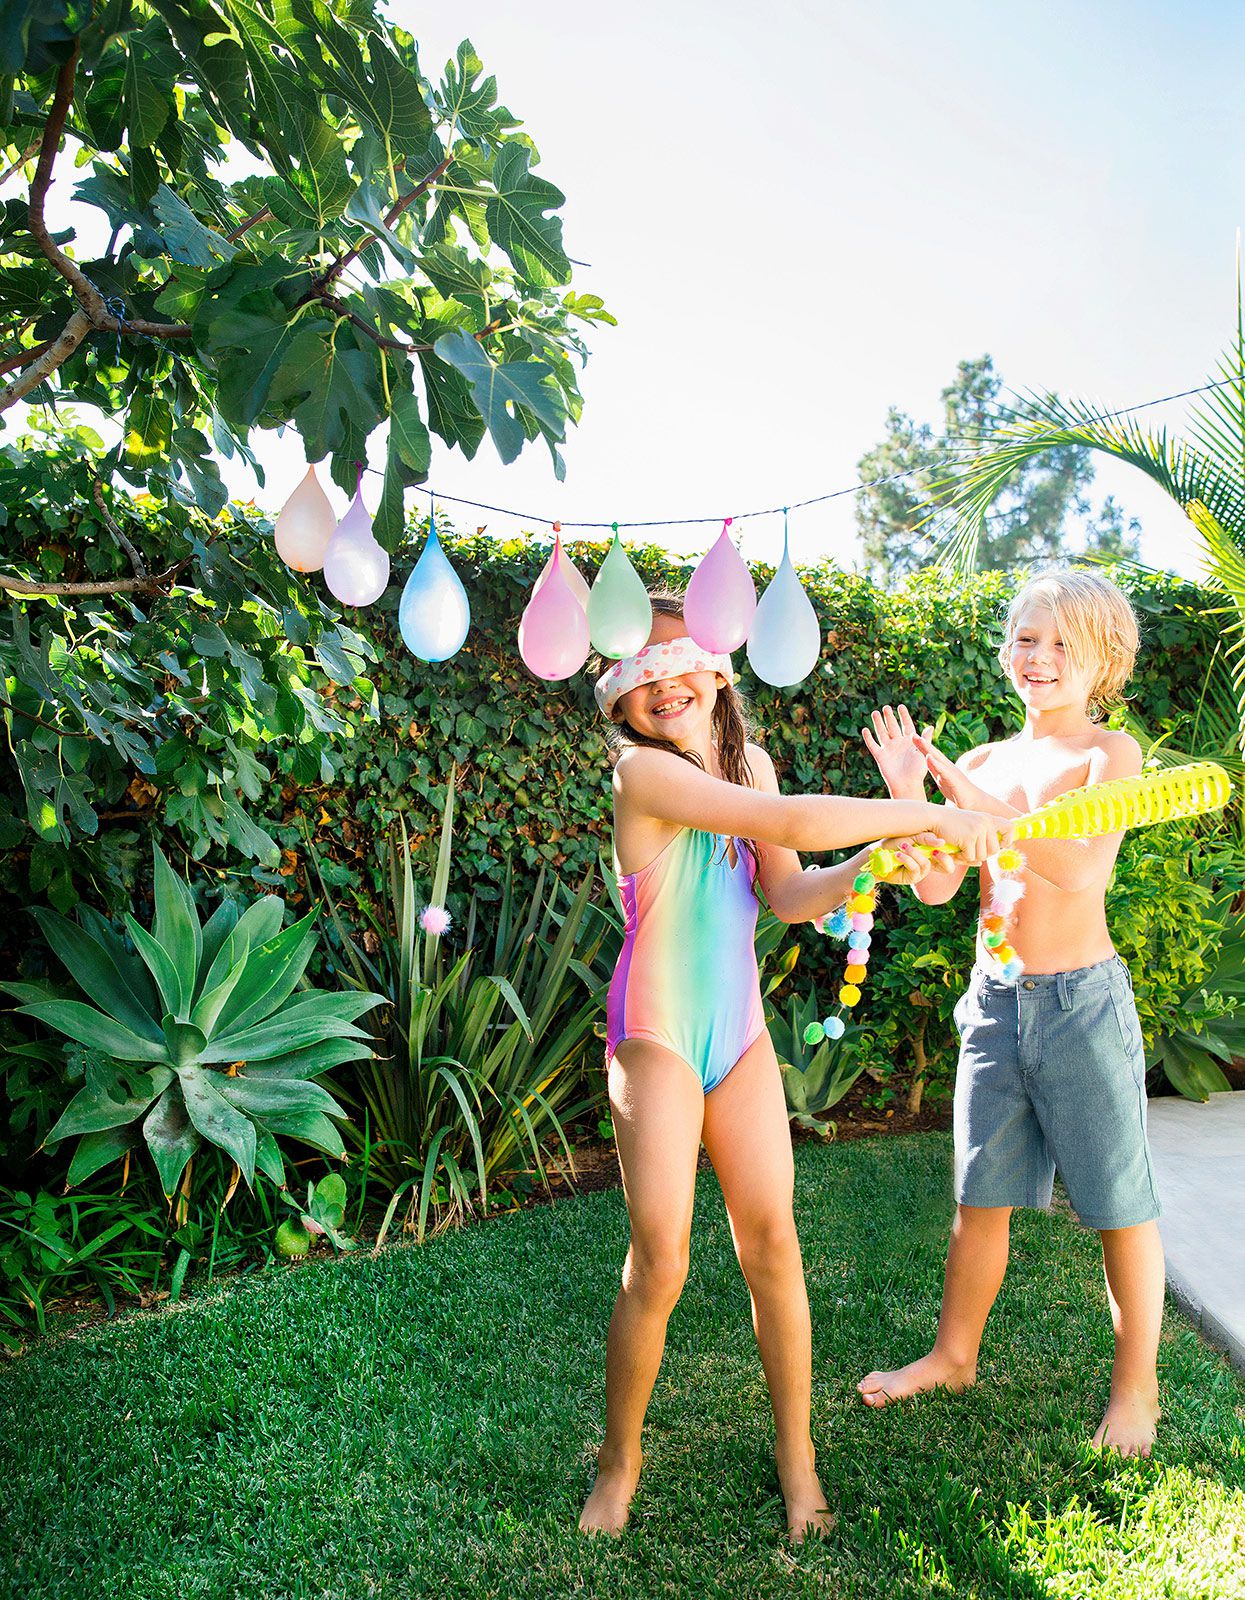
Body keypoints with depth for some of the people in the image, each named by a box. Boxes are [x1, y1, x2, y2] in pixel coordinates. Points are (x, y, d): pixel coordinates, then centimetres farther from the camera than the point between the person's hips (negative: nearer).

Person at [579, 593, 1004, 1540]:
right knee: (659, 1262, -4)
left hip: (742, 1036, 6)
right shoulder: (643, 769, -18)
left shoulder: (748, 760, 6)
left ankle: (796, 1453, 26)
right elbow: (788, 821, -28)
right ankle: (620, 1458, 21)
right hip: (655, 1042, -5)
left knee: (772, 1242, 6)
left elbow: (792, 898, 2)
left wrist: (874, 863, -15)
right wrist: (929, 815, -23)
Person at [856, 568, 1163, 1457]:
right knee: (980, 1198, 16)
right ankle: (955, 1356, 35)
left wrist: (980, 806, -27)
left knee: (1120, 1205, 10)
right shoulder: (982, 763, 7)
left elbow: (1084, 865, -23)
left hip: (1083, 1001, -4)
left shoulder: (1110, 752, -7)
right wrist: (911, 796, -10)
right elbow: (937, 887, 2)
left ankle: (1137, 1385, 31)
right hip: (995, 1000, 5)